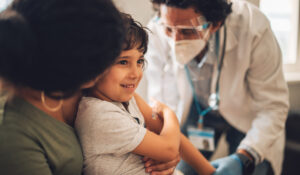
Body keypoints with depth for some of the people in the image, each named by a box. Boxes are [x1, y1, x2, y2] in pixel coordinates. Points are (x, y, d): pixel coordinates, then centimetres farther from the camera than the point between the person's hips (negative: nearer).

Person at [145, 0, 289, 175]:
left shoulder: (252, 29, -35)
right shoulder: (157, 30, -28)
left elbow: (273, 106, -28)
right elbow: (162, 100, -22)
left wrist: (243, 159, -41)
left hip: (248, 115, -1)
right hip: (197, 110, 2)